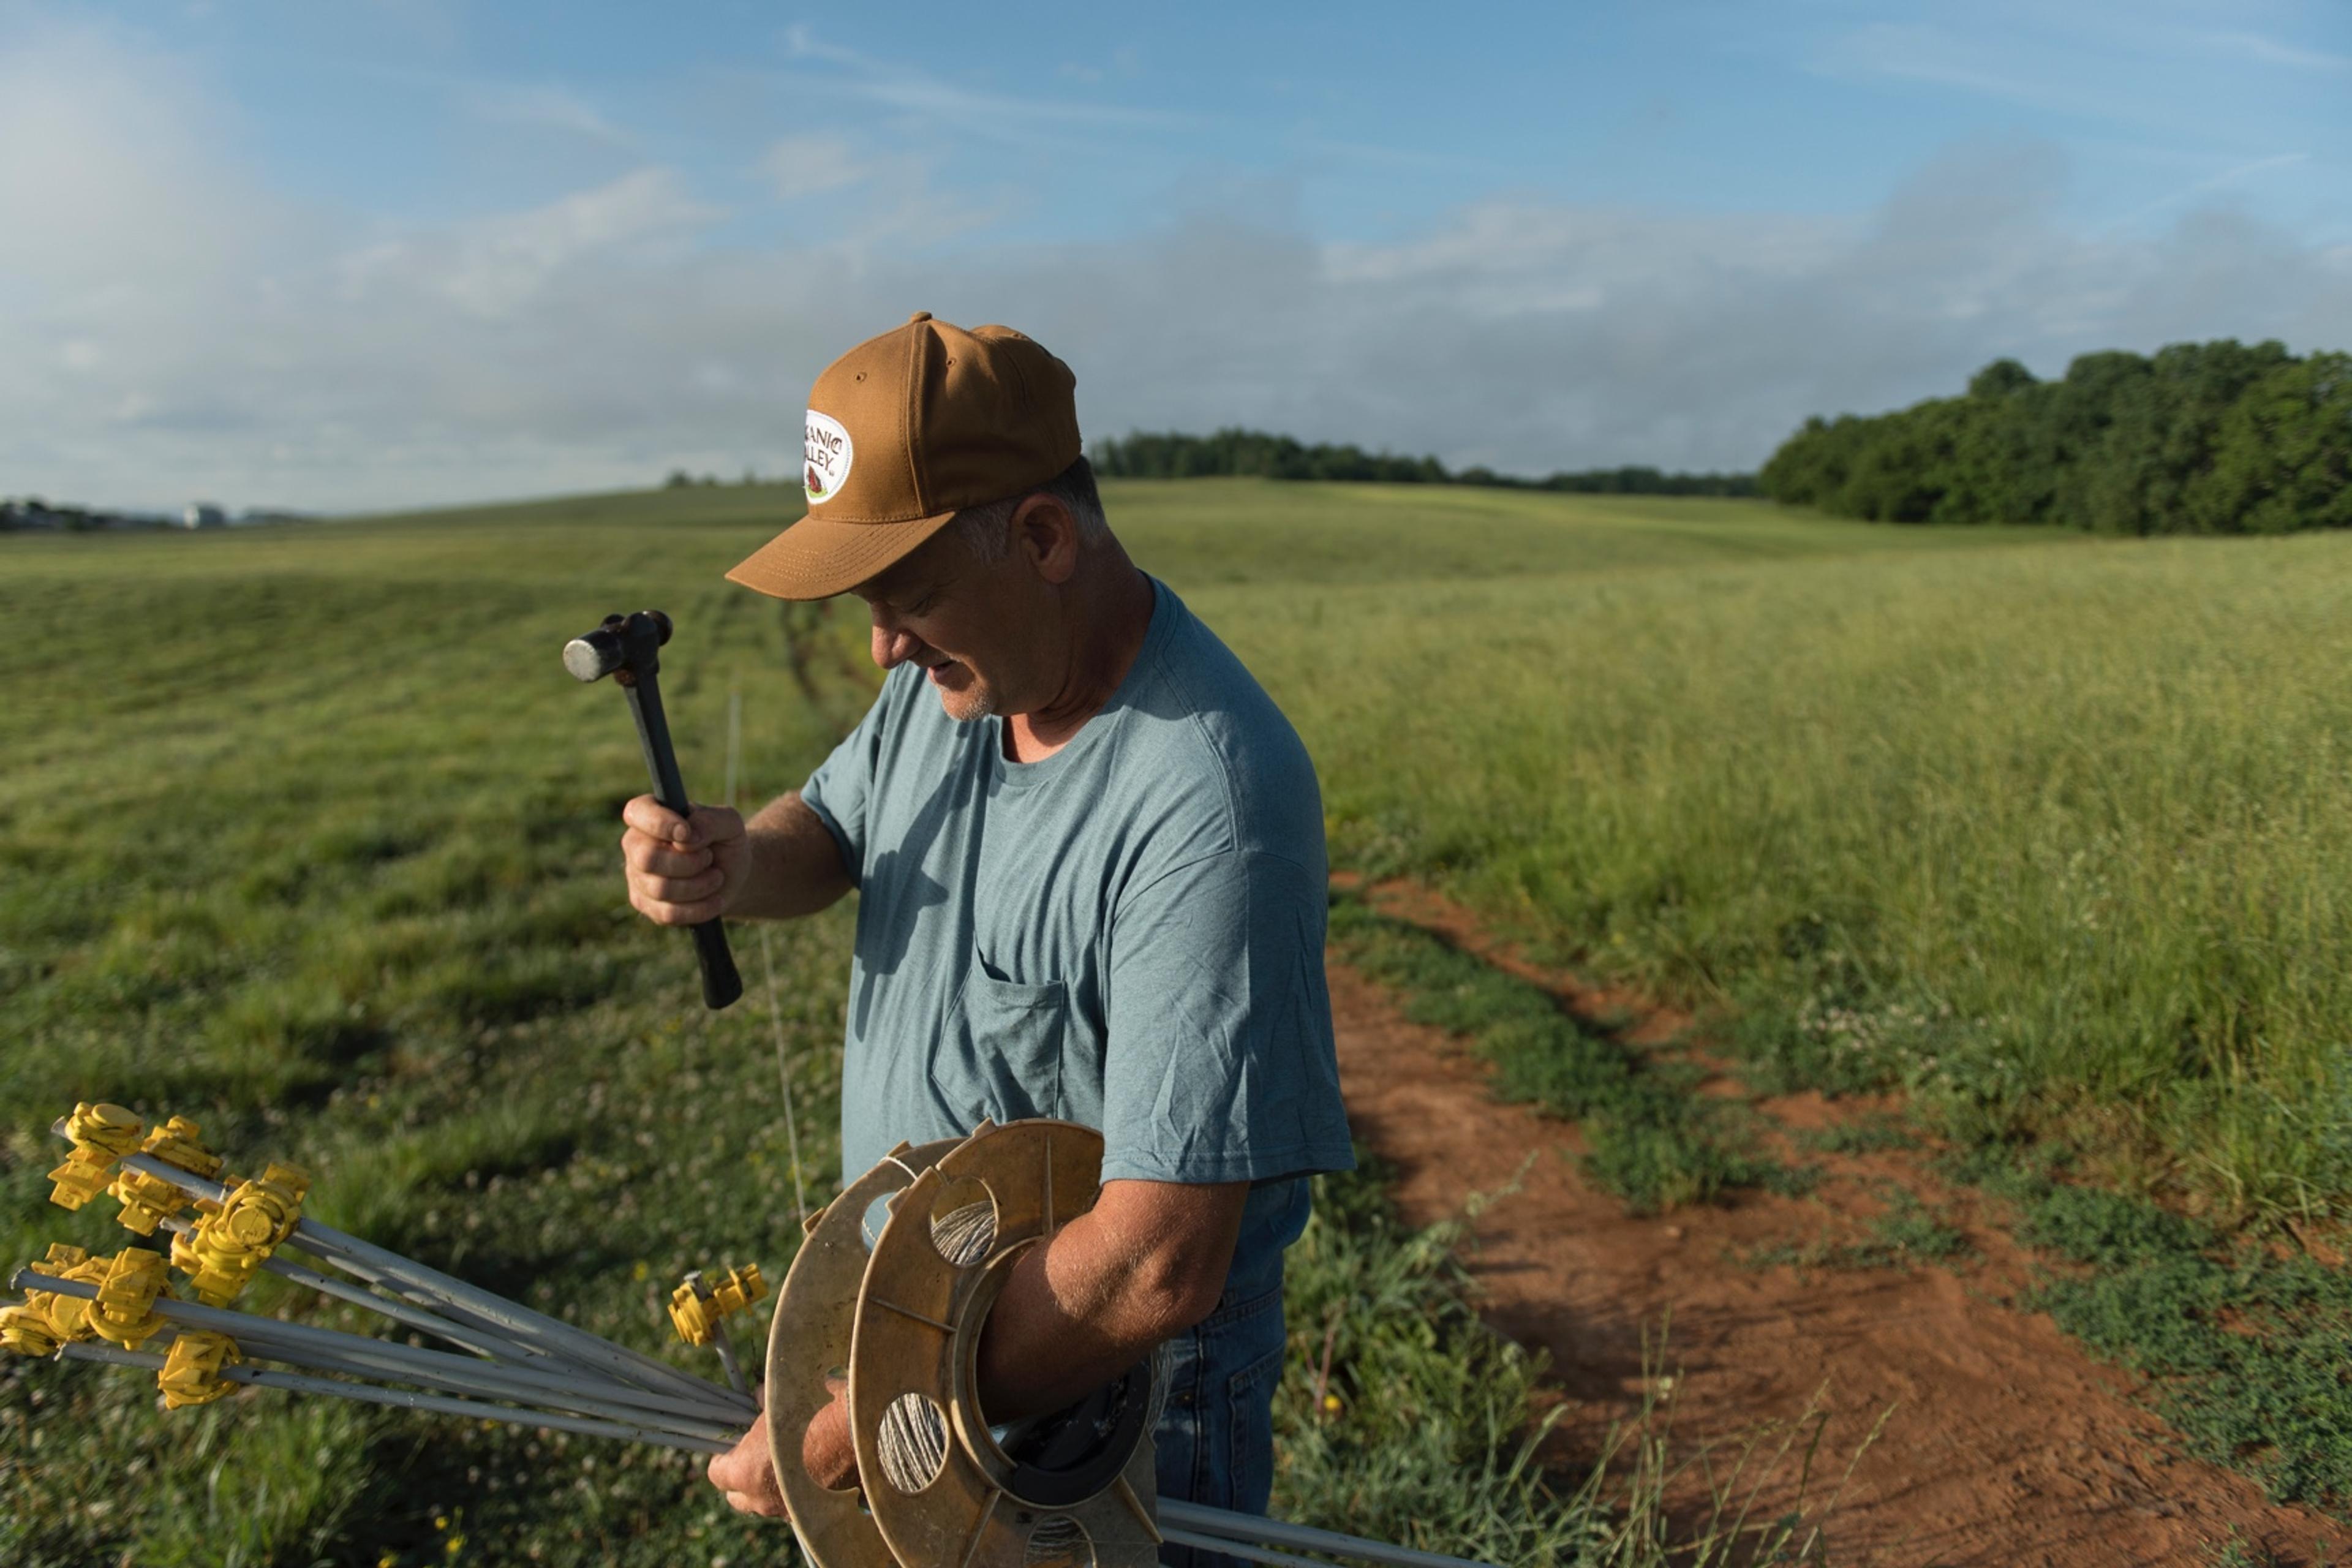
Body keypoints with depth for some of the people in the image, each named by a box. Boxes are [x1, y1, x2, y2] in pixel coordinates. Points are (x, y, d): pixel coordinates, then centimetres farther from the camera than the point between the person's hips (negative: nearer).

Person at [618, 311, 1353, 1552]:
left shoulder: (1208, 807, -33)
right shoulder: (956, 669, -7)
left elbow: (1157, 1267, -33)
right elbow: (829, 826, 11)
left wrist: (863, 1428, -25)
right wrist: (732, 867, -13)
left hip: (1108, 1418, -7)